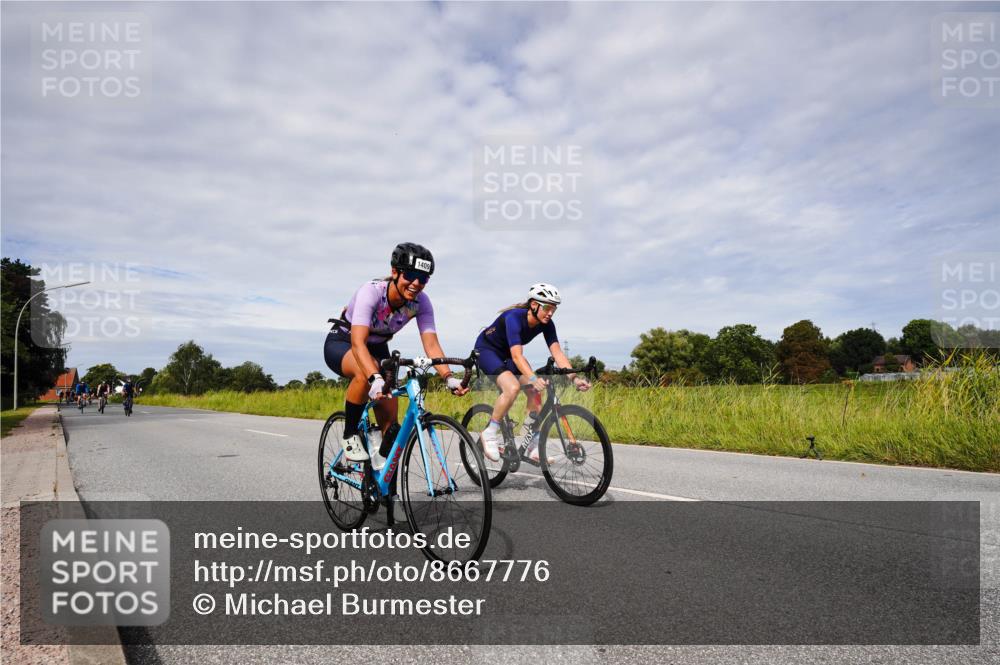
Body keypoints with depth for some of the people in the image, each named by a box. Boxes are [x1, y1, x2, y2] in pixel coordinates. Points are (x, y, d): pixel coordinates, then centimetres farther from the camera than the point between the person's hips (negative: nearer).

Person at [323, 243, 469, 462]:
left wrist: (449, 378, -44)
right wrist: (375, 379, -61)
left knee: (390, 417, -7)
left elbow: (431, 345, -27)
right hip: (342, 343, -5)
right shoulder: (371, 292, -34)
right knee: (366, 372, -39)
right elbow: (358, 343, -45)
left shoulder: (421, 302, -20)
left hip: (377, 347, 5)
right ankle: (350, 435, -16)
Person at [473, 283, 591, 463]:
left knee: (535, 393, -9)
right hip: (486, 349, -7)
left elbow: (557, 353, -21)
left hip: (506, 354, 7)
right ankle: (489, 434, -13)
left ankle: (533, 448, 2)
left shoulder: (546, 324, -15)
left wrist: (574, 378, -34)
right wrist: (533, 378, -58)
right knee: (512, 387, -31)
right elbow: (517, 355, -44)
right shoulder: (514, 317, -34)